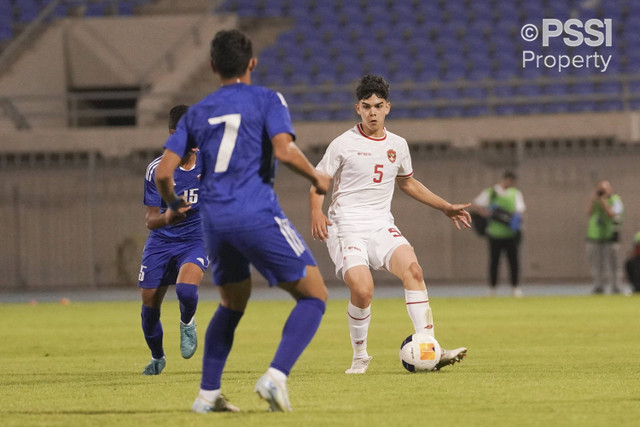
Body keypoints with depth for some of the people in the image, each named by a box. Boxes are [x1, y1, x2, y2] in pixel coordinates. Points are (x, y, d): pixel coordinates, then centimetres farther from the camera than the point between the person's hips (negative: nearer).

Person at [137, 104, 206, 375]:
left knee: (186, 289, -30)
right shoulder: (156, 170, -8)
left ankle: (187, 323, 6)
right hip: (161, 241, 1)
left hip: (196, 239, -1)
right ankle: (157, 357, 31)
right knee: (149, 306, 2)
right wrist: (165, 218, -31)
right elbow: (149, 219, -10)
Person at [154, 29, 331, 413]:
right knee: (314, 296, 2)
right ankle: (276, 377, -17)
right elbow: (284, 150, -15)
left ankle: (208, 394, 21)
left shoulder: (197, 114, 14)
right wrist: (316, 177, 3)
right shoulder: (267, 101, 2)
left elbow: (163, 173, 8)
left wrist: (174, 203, 29)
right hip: (258, 215, -6)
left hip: (214, 221, 6)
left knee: (233, 304, 26)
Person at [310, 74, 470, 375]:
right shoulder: (343, 144, -2)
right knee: (363, 289, -26)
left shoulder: (397, 145, 13)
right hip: (346, 228, -4)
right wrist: (317, 213, -16)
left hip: (381, 226, 4)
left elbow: (407, 182, 30)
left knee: (412, 268, -25)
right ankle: (360, 357, -1)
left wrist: (445, 207, 28)